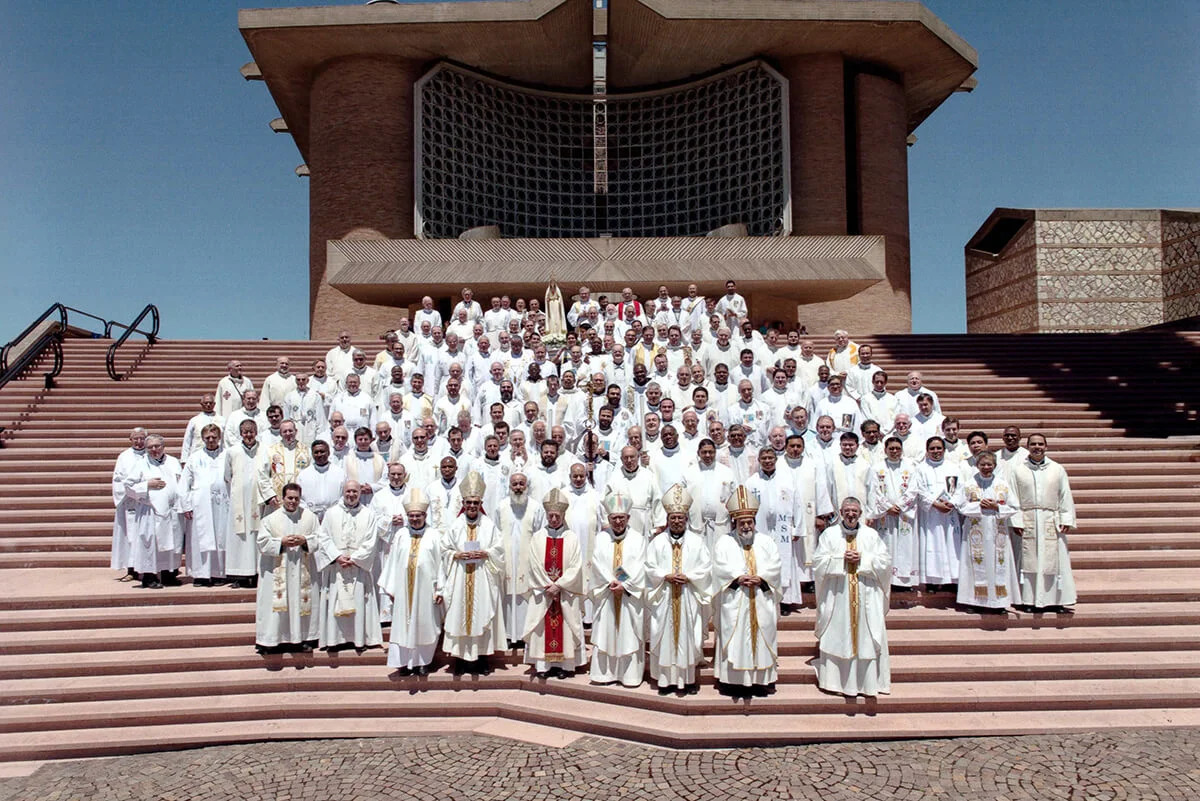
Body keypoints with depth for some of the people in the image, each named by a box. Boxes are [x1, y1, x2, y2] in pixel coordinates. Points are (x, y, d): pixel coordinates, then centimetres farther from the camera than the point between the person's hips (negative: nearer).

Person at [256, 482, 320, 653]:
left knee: (303, 602, 5)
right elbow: (262, 542, -2)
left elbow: (319, 539, 4)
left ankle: (304, 637, 14)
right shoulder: (271, 519, 1)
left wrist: (304, 540, -13)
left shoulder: (310, 517, 4)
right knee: (277, 604, -2)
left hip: (302, 570, 1)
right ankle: (274, 639, 4)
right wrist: (282, 542, -15)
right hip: (277, 570, -1)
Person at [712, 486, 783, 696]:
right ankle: (733, 681, 3)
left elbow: (775, 567, 2)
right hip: (734, 603, -2)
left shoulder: (766, 542, 12)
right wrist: (739, 579, -18)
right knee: (734, 636, -3)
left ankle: (762, 679, 11)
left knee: (762, 636, 2)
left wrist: (761, 579, -14)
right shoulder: (723, 543, 6)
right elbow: (721, 569, -6)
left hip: (762, 602, 2)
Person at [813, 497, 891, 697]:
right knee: (837, 638, 1)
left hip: (866, 597, 1)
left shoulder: (871, 535, 8)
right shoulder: (829, 534, 5)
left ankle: (868, 681, 9)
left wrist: (862, 559, -11)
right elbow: (818, 563, -3)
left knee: (866, 638, 0)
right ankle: (837, 680, 9)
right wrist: (841, 559, -13)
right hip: (837, 597, -1)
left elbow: (885, 563, 1)